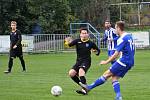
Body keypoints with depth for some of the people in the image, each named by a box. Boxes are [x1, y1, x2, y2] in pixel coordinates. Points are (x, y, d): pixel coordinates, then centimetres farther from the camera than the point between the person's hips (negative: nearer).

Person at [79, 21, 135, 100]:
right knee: (114, 78, 6)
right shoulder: (129, 36, 14)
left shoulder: (122, 39, -15)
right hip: (130, 63, 9)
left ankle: (89, 87, -1)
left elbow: (116, 54, -17)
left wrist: (106, 62, -10)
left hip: (123, 61, -9)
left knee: (107, 74, -4)